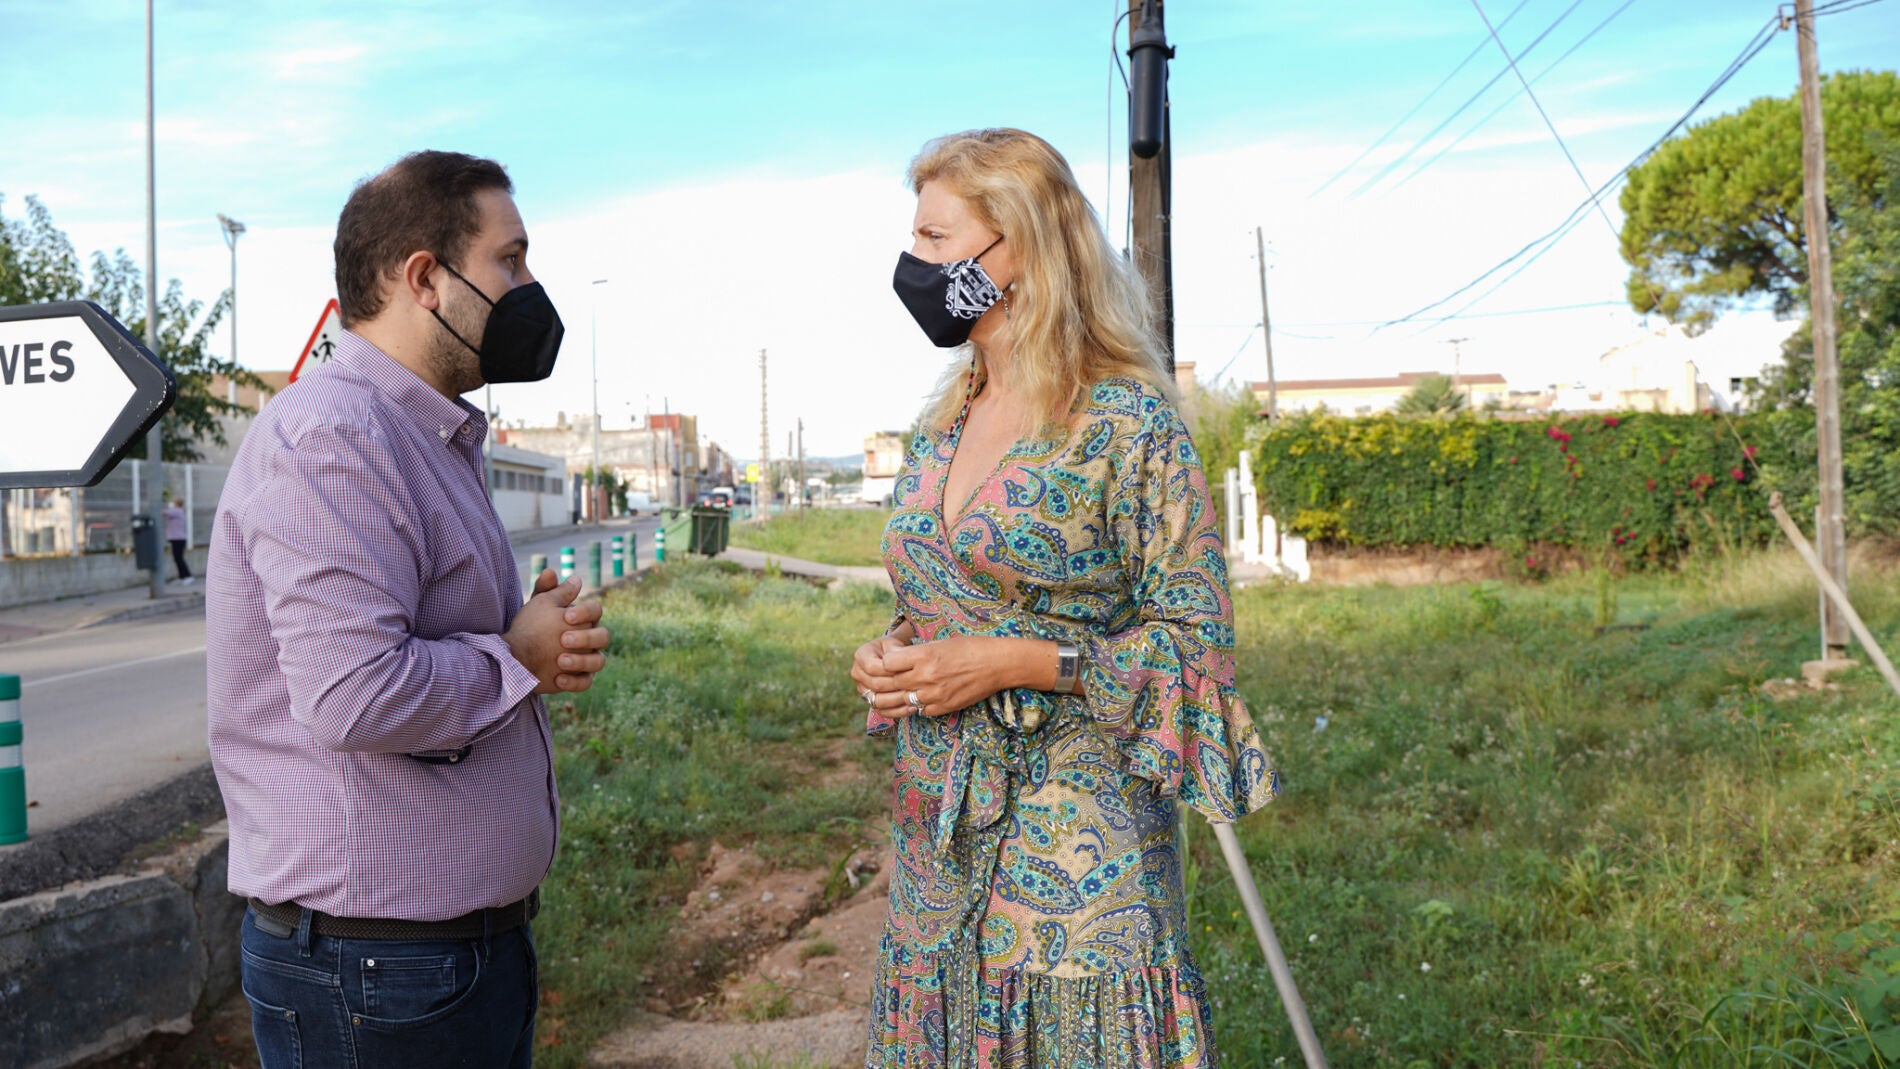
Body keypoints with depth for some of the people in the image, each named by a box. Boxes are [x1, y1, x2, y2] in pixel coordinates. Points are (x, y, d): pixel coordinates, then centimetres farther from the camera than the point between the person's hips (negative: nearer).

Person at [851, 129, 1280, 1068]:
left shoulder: (1125, 420, -10)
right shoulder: (939, 427, 11)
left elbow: (1198, 640, -11)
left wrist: (1015, 663, -19)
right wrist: (890, 654, 0)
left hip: (1076, 837, -6)